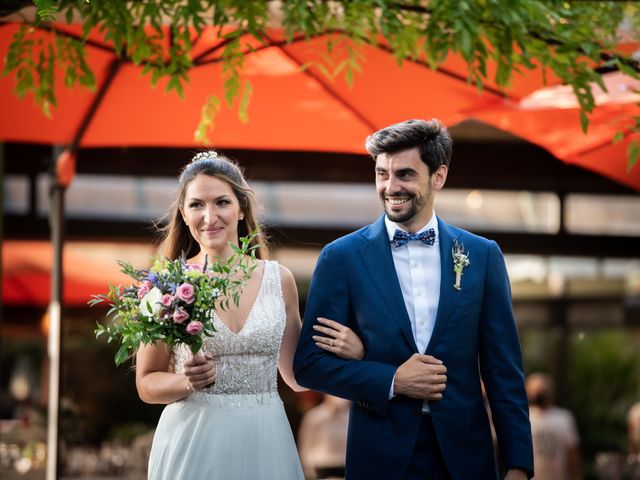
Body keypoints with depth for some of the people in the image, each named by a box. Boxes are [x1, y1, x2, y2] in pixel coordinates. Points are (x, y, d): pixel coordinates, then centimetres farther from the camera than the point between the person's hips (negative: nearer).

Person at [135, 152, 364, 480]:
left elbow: (297, 375, 10)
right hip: (193, 441, -3)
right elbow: (147, 384, 0)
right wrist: (188, 381, -19)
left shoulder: (279, 279, 3)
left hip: (264, 441, 3)